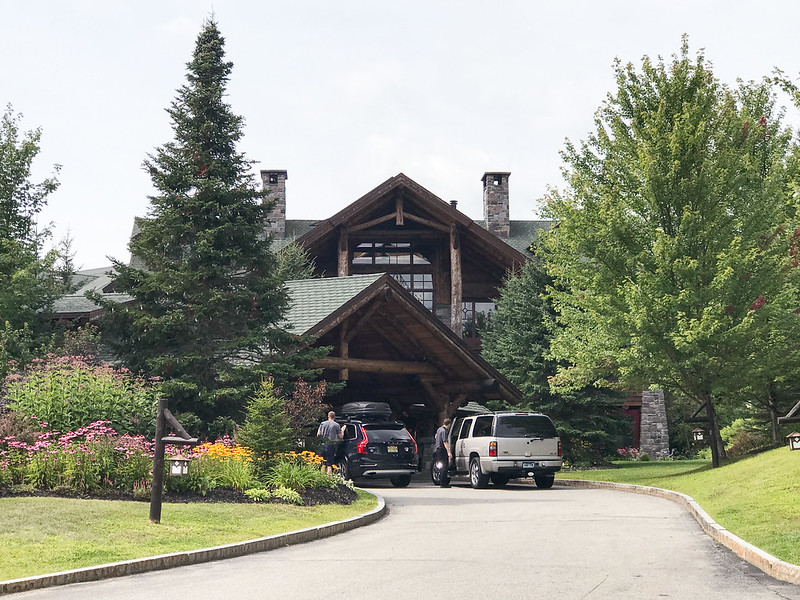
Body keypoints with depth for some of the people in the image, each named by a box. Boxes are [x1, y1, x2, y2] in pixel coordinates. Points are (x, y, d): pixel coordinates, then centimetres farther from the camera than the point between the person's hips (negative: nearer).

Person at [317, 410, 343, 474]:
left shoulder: (322, 423, 6)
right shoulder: (337, 425, -4)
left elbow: (318, 434, 8)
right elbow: (341, 436, -1)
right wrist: (342, 430, 18)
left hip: (323, 445, 3)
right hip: (331, 445, -3)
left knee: (323, 464, 14)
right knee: (330, 464, 0)